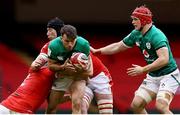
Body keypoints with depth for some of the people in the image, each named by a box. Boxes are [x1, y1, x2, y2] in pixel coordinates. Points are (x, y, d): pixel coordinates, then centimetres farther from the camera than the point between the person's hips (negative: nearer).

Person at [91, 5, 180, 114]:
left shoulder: (156, 35, -23)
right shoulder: (136, 34, 3)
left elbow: (164, 59, -32)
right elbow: (118, 46, 16)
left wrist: (143, 70, -27)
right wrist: (96, 51, 12)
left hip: (168, 75, -9)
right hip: (152, 76, 9)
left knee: (161, 106, -26)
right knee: (136, 105, 2)